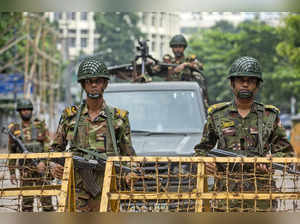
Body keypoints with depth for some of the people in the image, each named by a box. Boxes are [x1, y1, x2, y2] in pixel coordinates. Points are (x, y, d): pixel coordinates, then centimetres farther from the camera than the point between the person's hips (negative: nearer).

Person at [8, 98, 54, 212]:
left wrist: (43, 161, -17)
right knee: (27, 199, 2)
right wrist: (12, 172, 8)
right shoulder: (15, 129, 8)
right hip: (25, 167, 1)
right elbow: (12, 152, 12)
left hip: (41, 166, -1)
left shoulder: (40, 125, 4)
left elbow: (47, 145, -2)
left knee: (45, 195, -5)